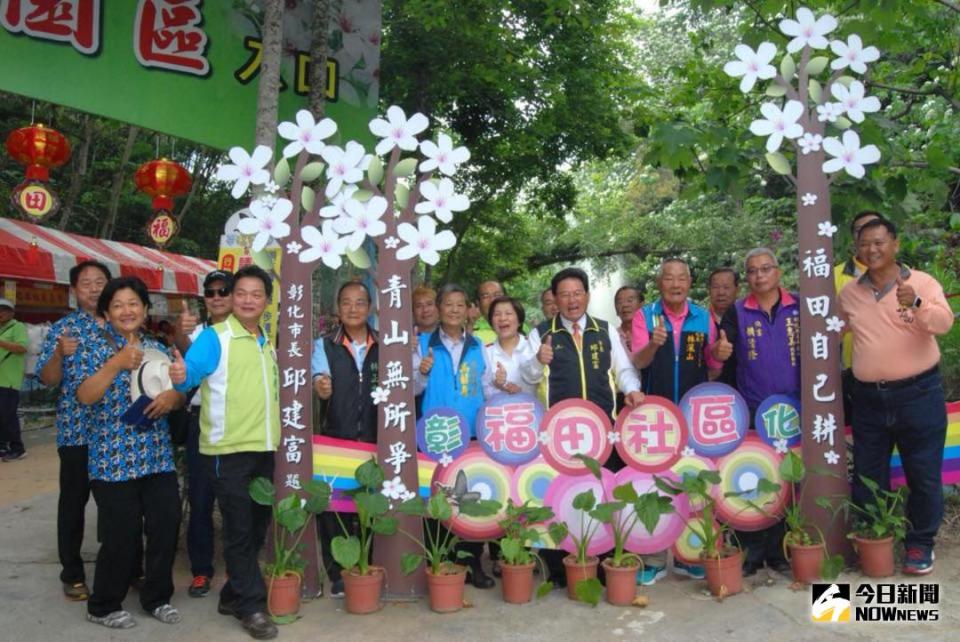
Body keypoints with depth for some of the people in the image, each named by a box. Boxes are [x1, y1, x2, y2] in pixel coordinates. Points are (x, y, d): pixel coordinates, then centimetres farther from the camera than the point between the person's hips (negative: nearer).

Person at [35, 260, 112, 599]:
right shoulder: (62, 328, 0)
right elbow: (48, 379, -5)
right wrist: (59, 354, -24)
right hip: (77, 430, -2)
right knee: (74, 501, 7)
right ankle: (72, 573, 19)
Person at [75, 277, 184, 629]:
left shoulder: (158, 349, 11)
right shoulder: (94, 347, -2)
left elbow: (179, 394, 13)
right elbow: (85, 396, -14)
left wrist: (171, 396, -10)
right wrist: (117, 364, -24)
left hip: (158, 456, 4)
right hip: (113, 459, -4)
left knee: (167, 526, 4)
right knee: (122, 535, 1)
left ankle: (157, 597, 24)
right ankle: (103, 606, 23)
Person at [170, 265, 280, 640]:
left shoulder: (268, 344, 12)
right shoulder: (215, 337, -8)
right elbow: (192, 370, -24)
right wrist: (181, 376, -44)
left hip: (263, 450, 7)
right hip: (227, 451, -7)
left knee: (257, 529, 14)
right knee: (239, 530, 2)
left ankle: (234, 596, 31)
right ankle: (252, 606, 14)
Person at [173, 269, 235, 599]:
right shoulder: (198, 331, 2)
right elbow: (185, 349, -21)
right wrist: (179, 333, -43)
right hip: (203, 422, 1)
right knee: (200, 499, 4)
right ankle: (201, 569, 18)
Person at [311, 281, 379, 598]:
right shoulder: (324, 346, 3)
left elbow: (400, 386, 7)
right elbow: (319, 377, -13)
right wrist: (321, 386, -35)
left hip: (375, 441, 1)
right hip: (334, 441, -1)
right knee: (333, 507, 3)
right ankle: (338, 574, 18)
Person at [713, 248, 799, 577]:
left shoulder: (799, 308, 4)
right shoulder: (736, 313, 4)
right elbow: (725, 360, 3)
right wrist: (718, 353, -19)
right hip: (751, 412, 0)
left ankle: (780, 551, 20)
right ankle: (750, 552, 12)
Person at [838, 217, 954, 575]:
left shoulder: (922, 283, -5)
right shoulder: (849, 292, 7)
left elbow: (943, 323, -21)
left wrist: (916, 304, -40)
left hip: (918, 394, -3)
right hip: (868, 398, 4)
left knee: (923, 475, 7)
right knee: (867, 476, 12)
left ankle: (920, 543, 25)